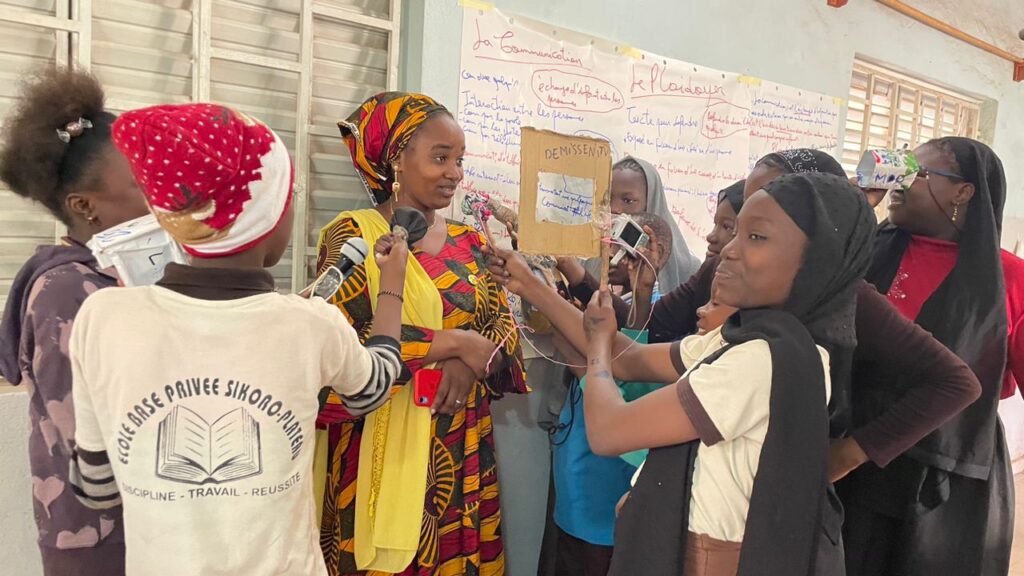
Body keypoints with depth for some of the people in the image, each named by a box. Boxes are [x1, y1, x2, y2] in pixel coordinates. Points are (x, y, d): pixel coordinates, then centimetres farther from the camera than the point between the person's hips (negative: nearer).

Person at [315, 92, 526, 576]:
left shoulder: (470, 242, 10)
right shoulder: (354, 235, -7)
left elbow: (505, 326, 5)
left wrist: (474, 362, -16)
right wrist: (455, 342, -18)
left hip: (465, 453, 5)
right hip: (385, 452, -5)